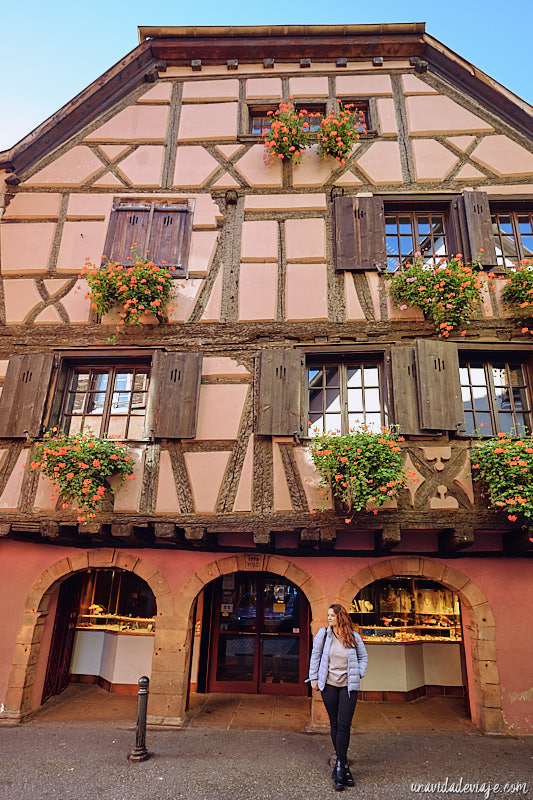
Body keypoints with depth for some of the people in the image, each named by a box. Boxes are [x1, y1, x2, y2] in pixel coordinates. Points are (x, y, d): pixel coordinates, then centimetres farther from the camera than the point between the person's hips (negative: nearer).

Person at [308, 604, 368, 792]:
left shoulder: (354, 637, -2)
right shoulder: (323, 633, -3)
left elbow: (363, 656, 15)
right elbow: (315, 655, 5)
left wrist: (359, 674, 5)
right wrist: (313, 678, 4)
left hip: (348, 686, -1)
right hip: (329, 685, 1)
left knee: (344, 726, -5)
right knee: (334, 725, 9)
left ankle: (339, 767, 4)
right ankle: (343, 765, 23)